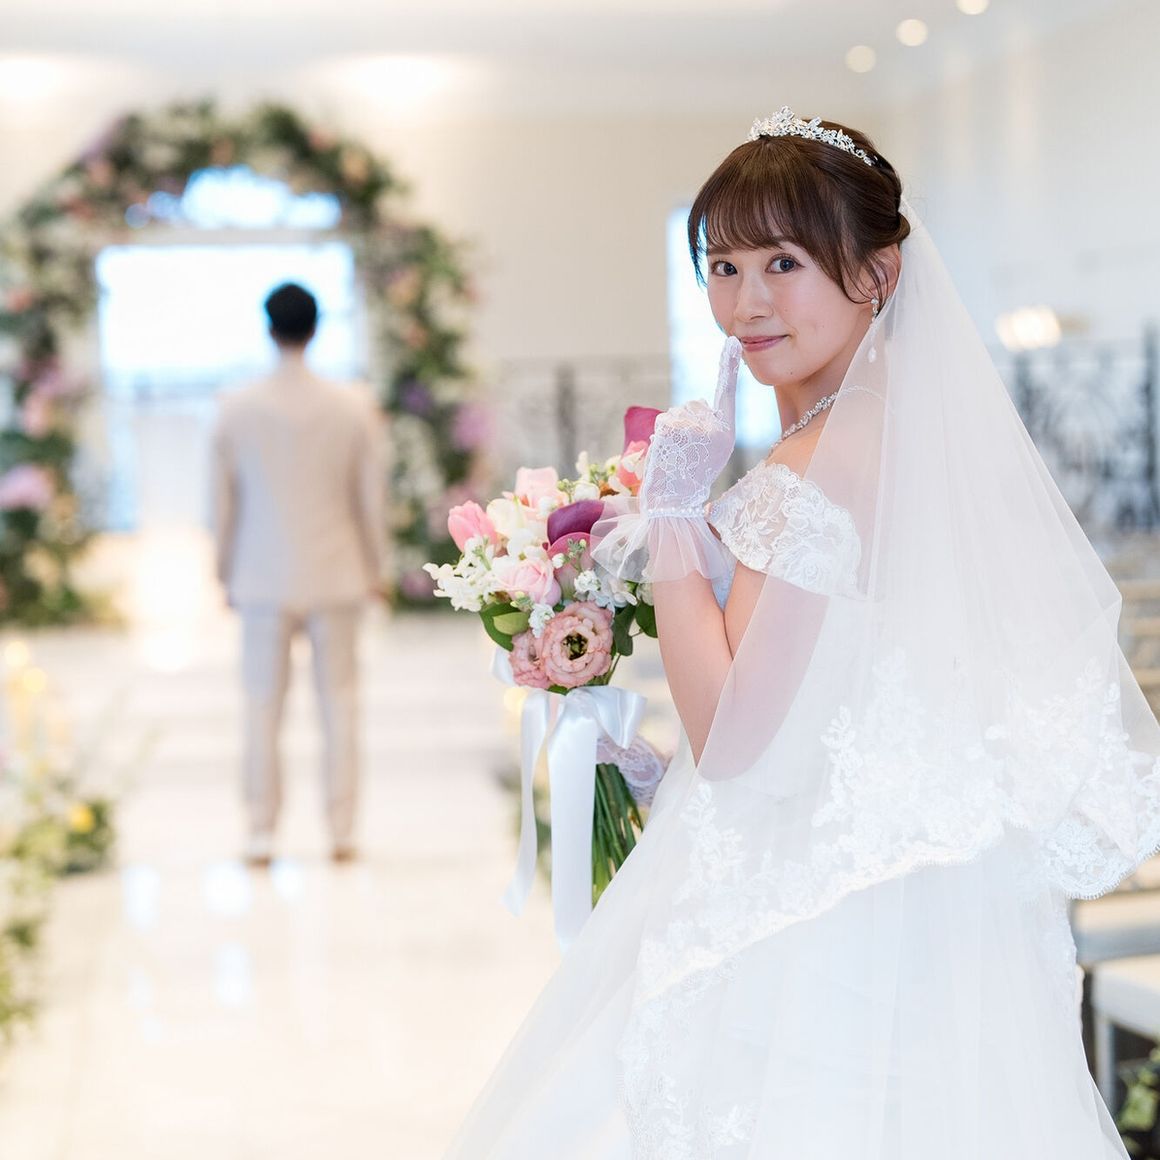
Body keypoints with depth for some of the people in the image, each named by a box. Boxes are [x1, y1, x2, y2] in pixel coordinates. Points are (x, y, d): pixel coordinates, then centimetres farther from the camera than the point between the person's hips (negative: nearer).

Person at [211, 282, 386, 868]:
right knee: (339, 700, 8)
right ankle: (341, 831, 10)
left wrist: (226, 572, 13)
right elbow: (371, 495, 1)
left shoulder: (236, 409, -6)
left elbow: (223, 499, 1)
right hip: (336, 575, 0)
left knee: (263, 705, 7)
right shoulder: (354, 406, -5)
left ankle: (261, 834, 9)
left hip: (263, 578, 0)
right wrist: (373, 568, 13)